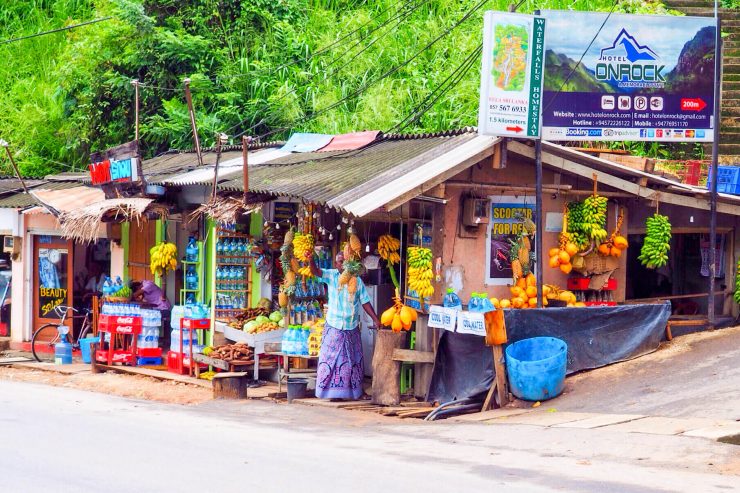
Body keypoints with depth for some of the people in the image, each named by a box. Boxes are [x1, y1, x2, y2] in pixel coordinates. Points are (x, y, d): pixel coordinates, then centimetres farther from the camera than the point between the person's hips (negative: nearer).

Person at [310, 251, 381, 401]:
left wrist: (376, 319, -3)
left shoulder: (357, 280, 3)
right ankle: (334, 391, 2)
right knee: (332, 359, -3)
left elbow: (365, 302, 4)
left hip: (352, 327, 2)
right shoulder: (331, 276, -2)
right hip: (334, 327, -2)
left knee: (353, 360, 11)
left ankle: (357, 390, 20)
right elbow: (315, 271, -19)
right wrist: (311, 259, -39)